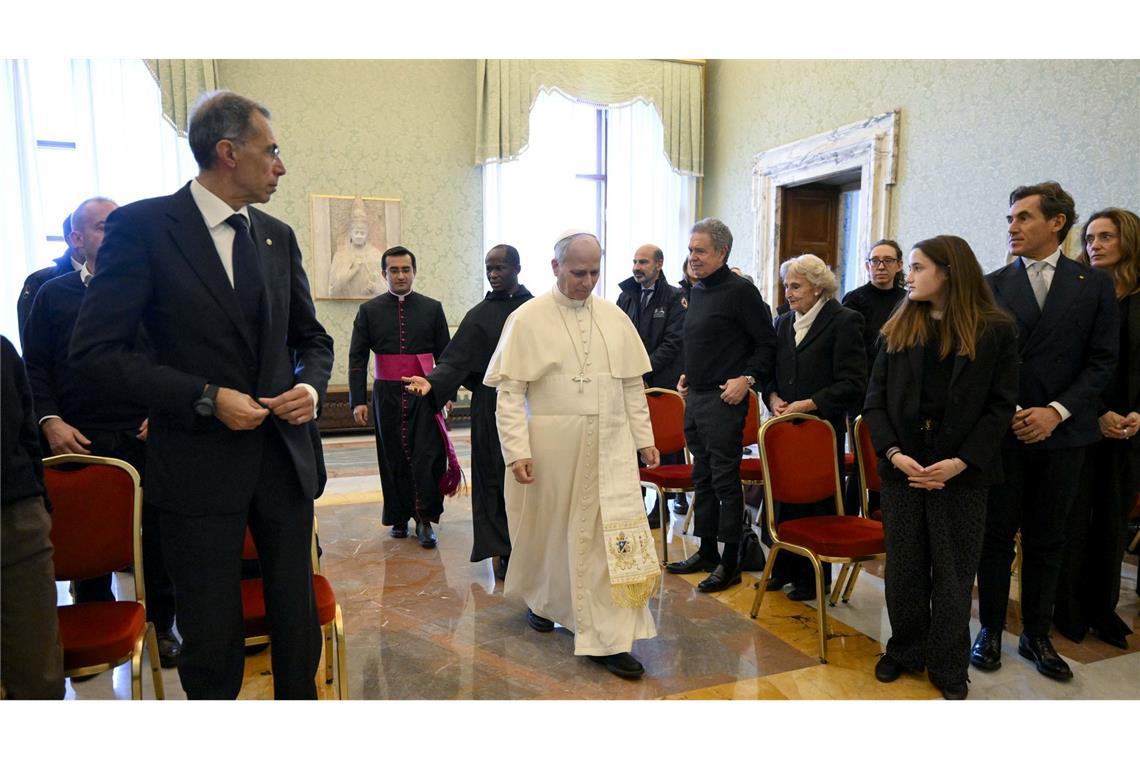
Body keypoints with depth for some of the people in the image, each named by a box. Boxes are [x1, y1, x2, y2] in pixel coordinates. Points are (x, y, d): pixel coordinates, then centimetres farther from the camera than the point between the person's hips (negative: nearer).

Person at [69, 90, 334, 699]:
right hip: (199, 464, -4)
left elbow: (311, 338, 15)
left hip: (284, 456, 4)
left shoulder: (278, 236, 7)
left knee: (298, 628, 16)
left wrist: (312, 385, -6)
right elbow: (95, 351, -11)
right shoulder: (142, 227, -8)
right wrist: (206, 398, -18)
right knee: (212, 646, 11)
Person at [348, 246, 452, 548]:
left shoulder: (432, 308, 6)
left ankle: (425, 520, 5)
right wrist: (358, 400, -5)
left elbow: (445, 354, 8)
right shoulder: (369, 310, 6)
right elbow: (357, 358, 3)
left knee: (427, 457, -5)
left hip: (424, 394, 0)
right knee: (393, 459, 6)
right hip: (387, 395, 1)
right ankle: (399, 518, 20)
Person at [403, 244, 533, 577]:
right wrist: (432, 381, -25)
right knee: (496, 476, 2)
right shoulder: (479, 315, 1)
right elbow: (456, 360, -7)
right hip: (492, 409, -1)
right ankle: (501, 550, 12)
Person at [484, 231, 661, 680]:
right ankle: (540, 599, 43)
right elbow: (510, 390, -8)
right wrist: (517, 450, -16)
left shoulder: (615, 318, 7)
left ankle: (609, 639, 9)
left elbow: (632, 386, 11)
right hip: (550, 448, -2)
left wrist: (644, 438, 6)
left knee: (612, 535, -1)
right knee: (548, 529, 15)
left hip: (609, 448, 3)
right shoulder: (528, 318, -5)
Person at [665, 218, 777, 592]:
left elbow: (766, 344, -10)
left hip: (724, 400, -9)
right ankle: (706, 552, 28)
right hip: (695, 397, 9)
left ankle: (730, 562, 10)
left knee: (725, 480, -2)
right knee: (702, 477, 15)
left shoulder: (741, 291, -10)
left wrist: (748, 378, -20)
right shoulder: (697, 291, 14)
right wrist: (688, 374, 14)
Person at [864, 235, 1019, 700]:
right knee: (904, 566, 11)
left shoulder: (995, 331, -3)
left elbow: (1001, 406, -4)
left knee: (952, 571, 9)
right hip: (903, 464, 2)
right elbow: (876, 398, 2)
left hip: (962, 469, -2)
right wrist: (893, 453, -12)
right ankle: (905, 651, 30)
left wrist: (961, 461, -15)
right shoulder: (898, 329, 5)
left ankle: (948, 667, 26)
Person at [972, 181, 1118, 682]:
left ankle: (1036, 635, 25)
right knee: (997, 535, 6)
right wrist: (1010, 412, -10)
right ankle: (990, 631, 19)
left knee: (1046, 540, 11)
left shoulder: (1094, 284, 4)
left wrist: (1057, 411, -12)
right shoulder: (992, 285, 3)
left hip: (1063, 431, 1)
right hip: (1004, 430, -1)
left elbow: (1103, 360, 0)